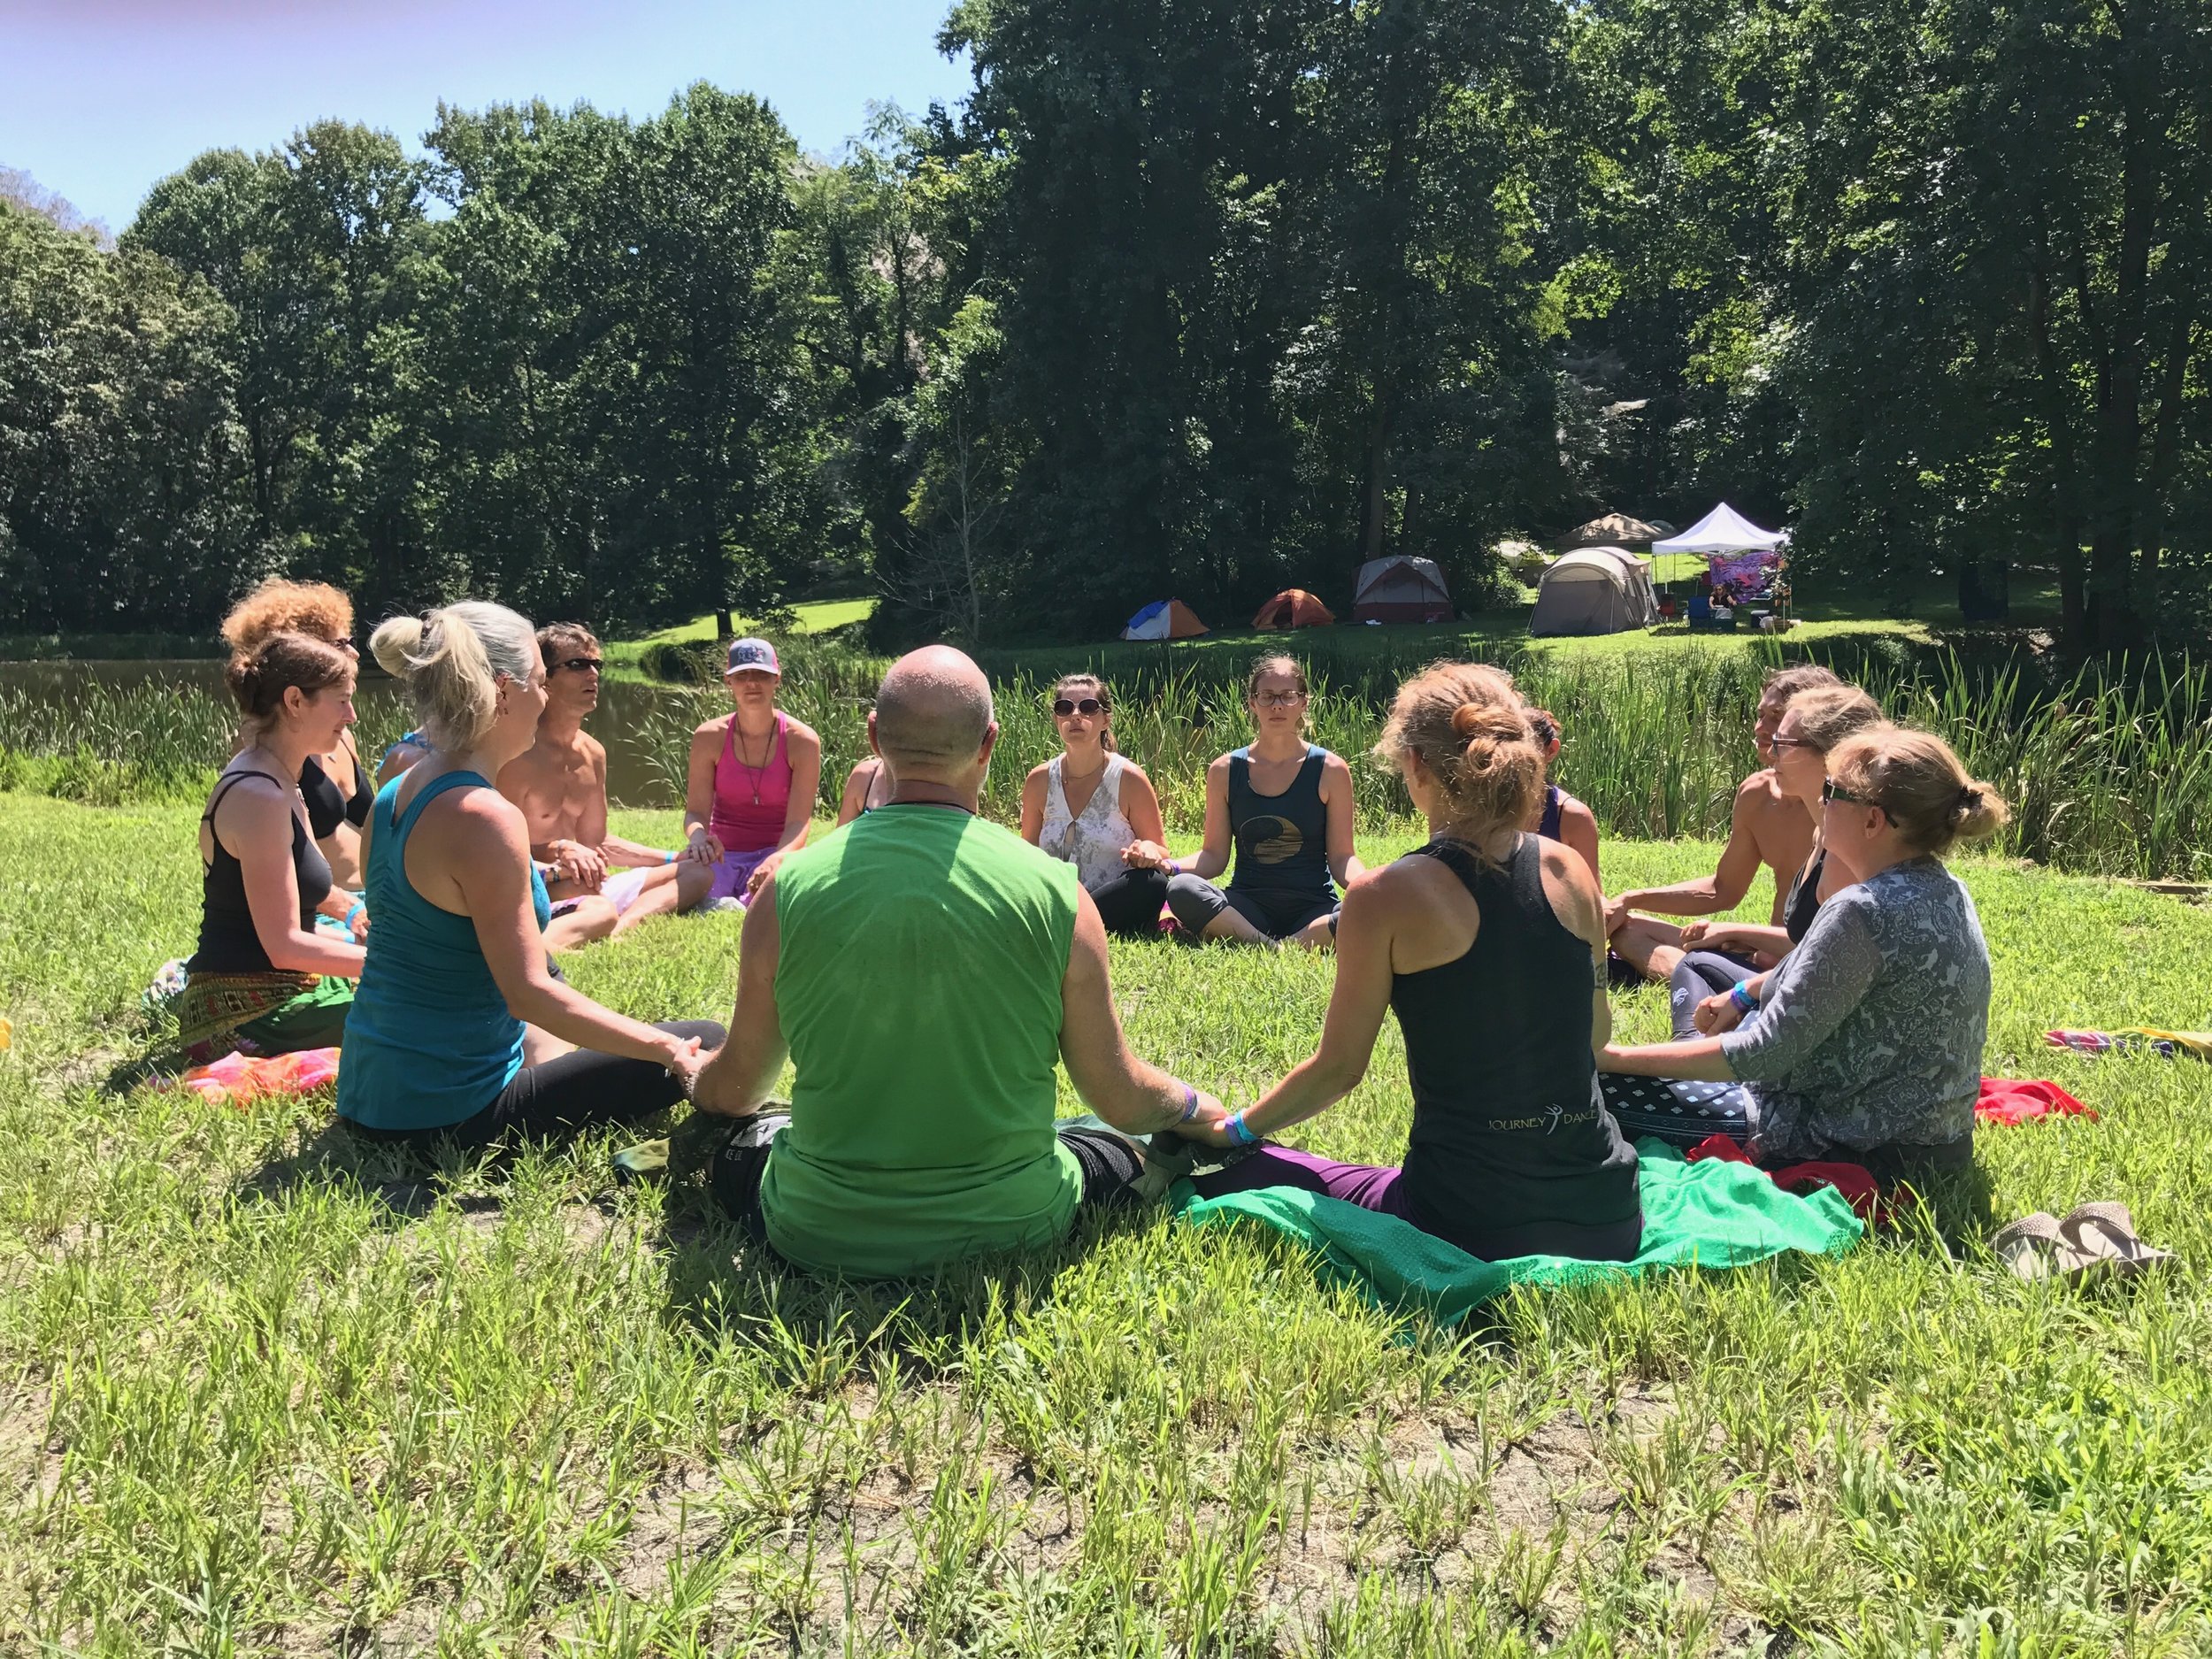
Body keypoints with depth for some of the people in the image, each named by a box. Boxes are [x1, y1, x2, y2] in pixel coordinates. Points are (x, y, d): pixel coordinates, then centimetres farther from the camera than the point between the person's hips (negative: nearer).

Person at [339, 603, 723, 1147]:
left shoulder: (391, 796, 5)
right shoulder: (486, 817, -22)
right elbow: (529, 994, -24)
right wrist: (667, 1049, -19)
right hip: (448, 1113, -9)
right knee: (706, 1046, -7)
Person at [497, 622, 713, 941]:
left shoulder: (593, 754, 13)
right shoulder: (519, 754, -13)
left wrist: (676, 857, 18)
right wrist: (559, 850, -27)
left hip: (586, 889, 10)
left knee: (698, 872, 1)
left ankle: (622, 928, -25)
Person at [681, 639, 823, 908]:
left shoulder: (802, 741, -8)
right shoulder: (709, 738, -2)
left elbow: (798, 824, -13)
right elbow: (696, 811, -5)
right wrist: (698, 837, -30)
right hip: (722, 854, 1)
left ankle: (736, 907, -7)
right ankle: (722, 907, -6)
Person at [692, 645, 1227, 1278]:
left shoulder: (789, 887, -12)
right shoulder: (1056, 892, -14)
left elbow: (734, 1090, 2)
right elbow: (1122, 1099, -4)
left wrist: (693, 1077, 27)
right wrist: (1202, 1108, 19)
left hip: (825, 1240, 0)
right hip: (1009, 1227, 1)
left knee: (718, 1136, 30)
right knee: (1120, 1152, 31)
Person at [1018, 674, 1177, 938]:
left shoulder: (1129, 779, -4)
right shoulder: (1039, 780, 4)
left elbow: (1162, 856, 2)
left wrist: (1149, 850, -23)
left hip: (1116, 906, -1)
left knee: (1152, 882, -35)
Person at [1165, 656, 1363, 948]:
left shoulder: (1330, 771, 2)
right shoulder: (1224, 772, 6)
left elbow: (1341, 857, 1)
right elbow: (1214, 855, 6)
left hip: (1313, 909, -1)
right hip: (1245, 908, 1)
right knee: (1180, 889, -31)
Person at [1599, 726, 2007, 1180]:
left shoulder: (1863, 911, -27)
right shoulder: (1946, 890, 2)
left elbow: (1766, 1054, -26)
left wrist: (1618, 1057, -21)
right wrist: (1746, 994, 16)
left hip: (1856, 1146, -10)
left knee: (1606, 1092, -13)